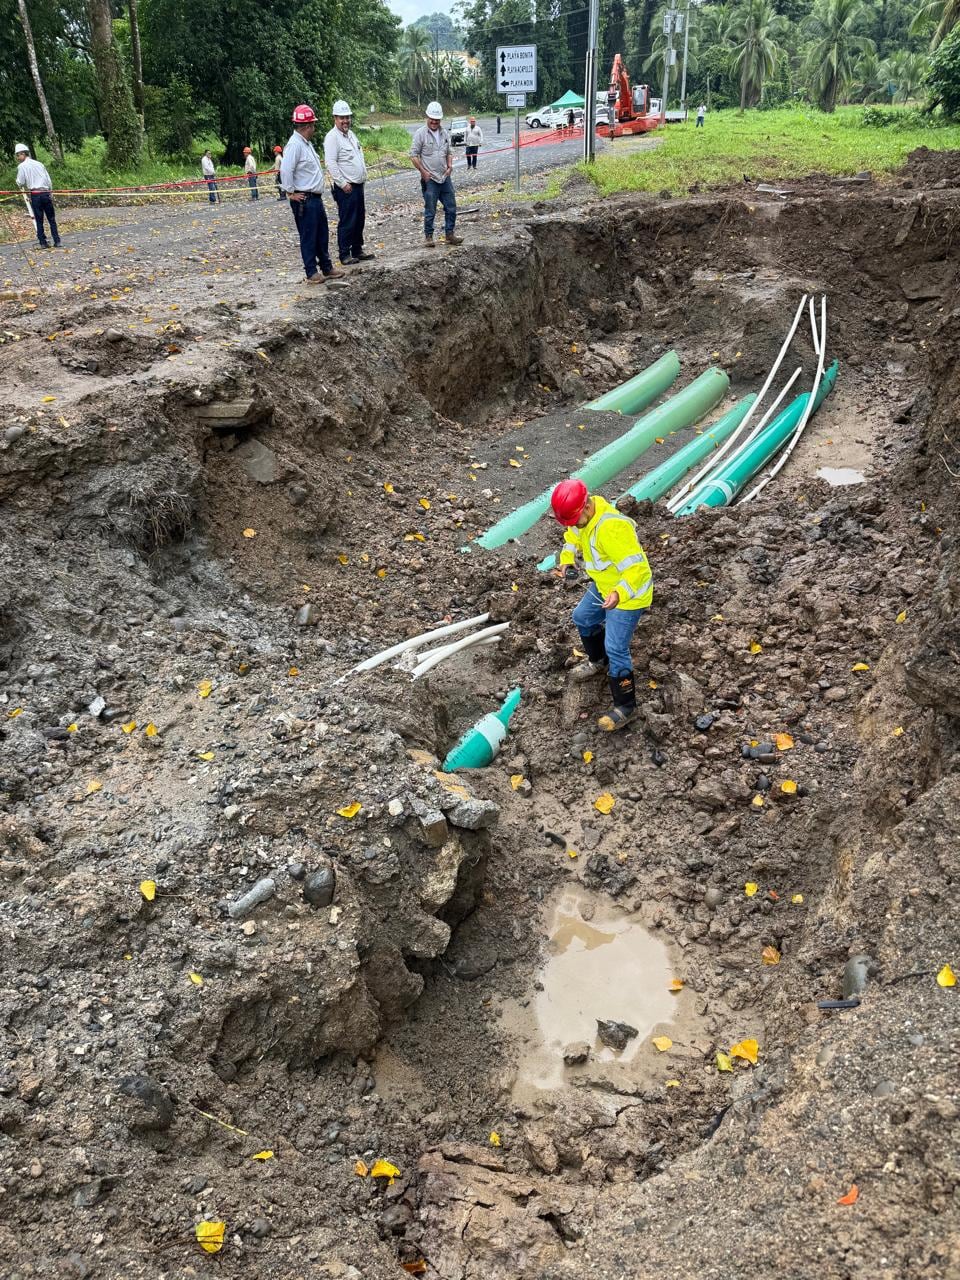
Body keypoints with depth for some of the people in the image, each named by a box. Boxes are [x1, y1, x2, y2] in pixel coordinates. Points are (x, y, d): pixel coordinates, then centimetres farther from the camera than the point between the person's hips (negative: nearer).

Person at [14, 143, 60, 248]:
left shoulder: (21, 166, 0)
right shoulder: (39, 164, 12)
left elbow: (20, 182, -1)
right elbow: (48, 180, 12)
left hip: (35, 195, -3)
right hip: (46, 193, 3)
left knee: (39, 220, 2)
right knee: (52, 219, 4)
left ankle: (43, 242, 0)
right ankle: (57, 241, -1)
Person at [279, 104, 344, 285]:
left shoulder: (307, 144, 14)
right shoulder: (294, 145, -17)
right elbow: (285, 170, -24)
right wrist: (291, 192, -17)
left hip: (316, 198, 10)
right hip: (304, 200, -10)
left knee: (322, 235, 16)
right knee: (308, 237, -2)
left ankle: (326, 268, 26)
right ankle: (312, 273, 4)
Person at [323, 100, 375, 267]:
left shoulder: (351, 134, 15)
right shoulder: (332, 137, -12)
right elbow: (331, 164, -18)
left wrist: (364, 175, 17)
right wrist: (343, 184, -20)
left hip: (358, 185, 9)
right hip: (346, 188, -9)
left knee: (359, 220, 14)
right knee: (347, 222, -6)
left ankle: (357, 251, 24)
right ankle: (344, 255, 0)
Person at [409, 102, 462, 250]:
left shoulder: (444, 133, 10)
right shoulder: (421, 133, -7)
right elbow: (414, 155, -8)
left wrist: (449, 166, 4)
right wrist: (423, 172, -12)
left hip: (445, 177, 6)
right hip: (429, 180, -6)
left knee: (451, 208, 7)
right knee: (430, 211, -1)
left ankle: (450, 235, 17)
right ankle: (428, 237, 10)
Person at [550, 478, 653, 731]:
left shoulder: (611, 528, -38)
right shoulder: (582, 514, -10)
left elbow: (635, 569, -39)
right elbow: (572, 537, 12)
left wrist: (620, 595, -55)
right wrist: (568, 561, -6)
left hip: (629, 593, -10)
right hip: (604, 586, 10)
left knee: (615, 649, -7)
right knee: (583, 618, 27)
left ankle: (626, 706, 8)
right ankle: (598, 662, 53)